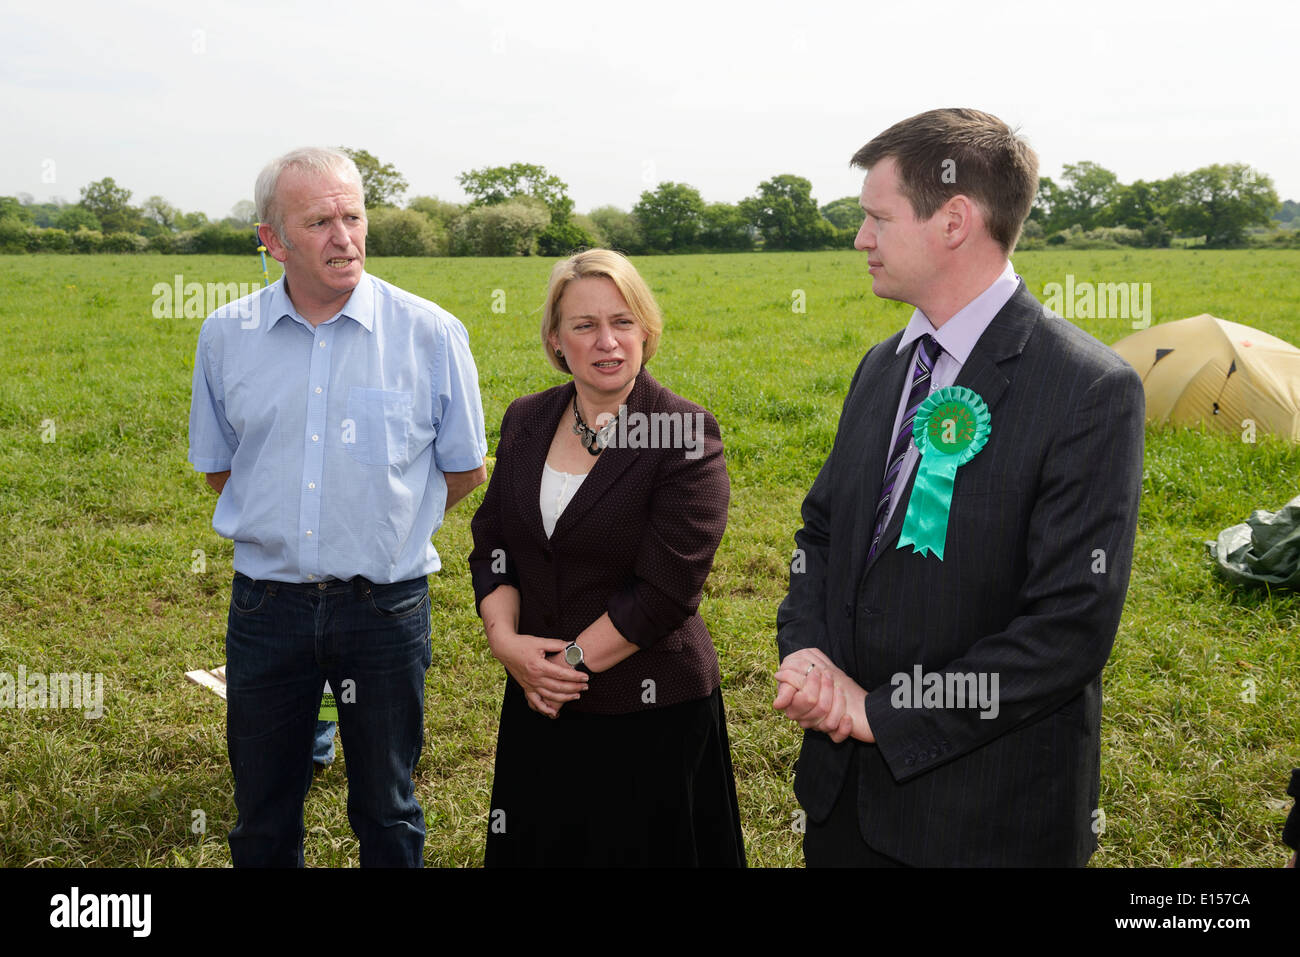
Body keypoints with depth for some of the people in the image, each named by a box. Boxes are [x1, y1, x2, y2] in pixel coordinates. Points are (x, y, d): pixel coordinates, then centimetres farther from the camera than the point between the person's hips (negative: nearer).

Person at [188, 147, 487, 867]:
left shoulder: (430, 334, -7)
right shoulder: (225, 336, 1)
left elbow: (465, 471, 4)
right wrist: (288, 526, 11)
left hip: (385, 608, -2)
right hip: (267, 604, 2)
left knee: (386, 811, 14)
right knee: (262, 813, 16)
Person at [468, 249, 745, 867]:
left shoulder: (686, 435, -14)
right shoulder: (526, 421, 4)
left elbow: (665, 589, -18)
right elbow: (491, 543, 5)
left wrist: (573, 661, -16)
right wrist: (504, 636, -12)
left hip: (651, 716, -5)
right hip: (538, 705, 5)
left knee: (643, 850, 11)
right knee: (537, 848, 20)